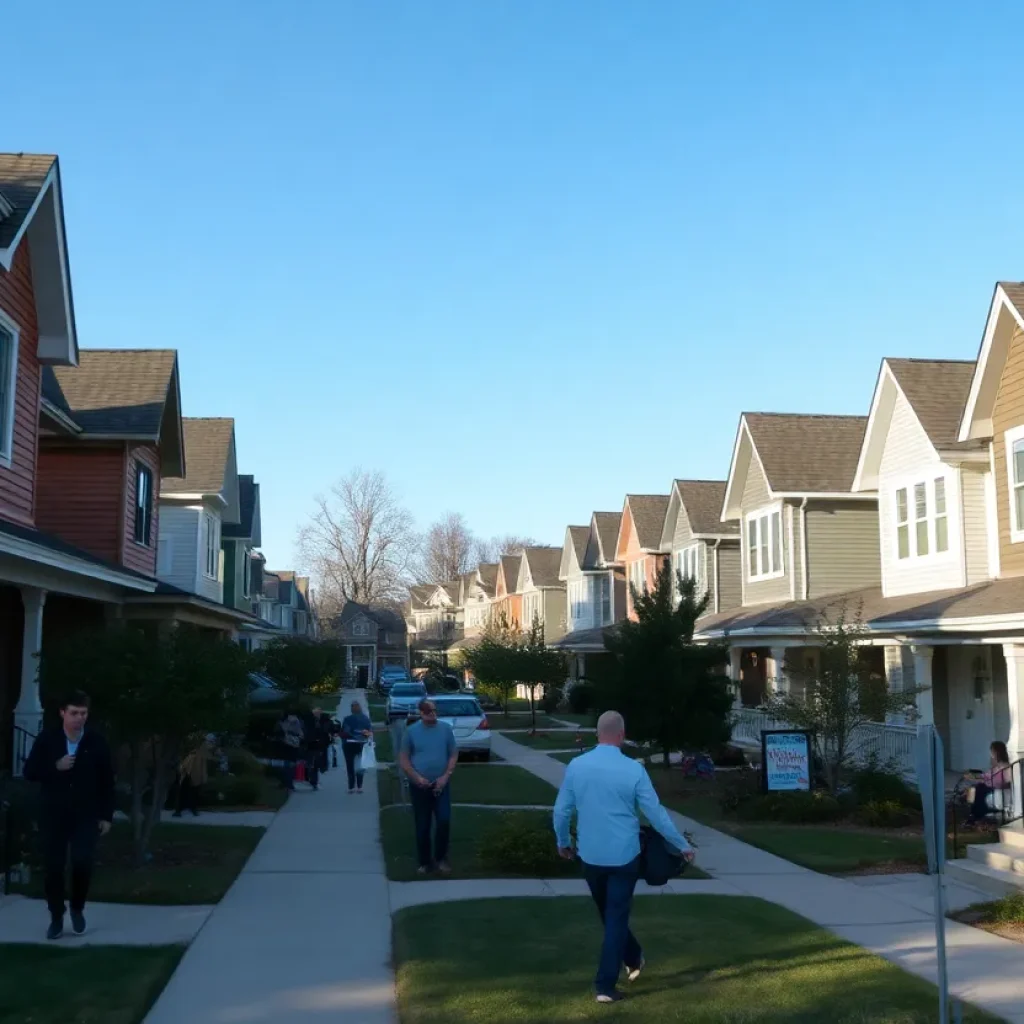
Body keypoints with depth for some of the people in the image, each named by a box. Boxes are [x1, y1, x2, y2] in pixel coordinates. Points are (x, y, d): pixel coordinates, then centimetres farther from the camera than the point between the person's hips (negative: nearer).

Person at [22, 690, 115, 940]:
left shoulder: (97, 742, -2)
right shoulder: (46, 739, -1)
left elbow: (107, 781, 2)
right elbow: (29, 772, -1)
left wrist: (107, 815, -1)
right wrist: (55, 767, -18)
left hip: (86, 815, -1)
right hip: (53, 814, 1)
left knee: (83, 864, -6)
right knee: (53, 866, 1)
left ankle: (77, 910, 19)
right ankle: (56, 917, 17)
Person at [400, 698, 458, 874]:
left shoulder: (445, 728, 0)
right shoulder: (412, 731, -2)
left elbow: (453, 754, 3)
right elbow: (404, 759, 0)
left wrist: (445, 776, -10)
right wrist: (417, 778, -12)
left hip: (440, 785, 1)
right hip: (419, 786, -1)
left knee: (444, 821, -8)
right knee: (422, 826, 4)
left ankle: (441, 858, 10)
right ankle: (424, 862, 16)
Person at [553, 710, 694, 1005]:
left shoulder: (576, 766, -6)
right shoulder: (634, 769, -13)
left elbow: (561, 810, 1)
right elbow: (656, 813, -8)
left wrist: (563, 842, 20)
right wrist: (682, 845, 5)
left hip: (590, 856, 3)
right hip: (623, 856, -3)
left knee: (608, 914, 23)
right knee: (616, 917, 6)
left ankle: (633, 959, 42)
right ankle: (606, 986, 6)